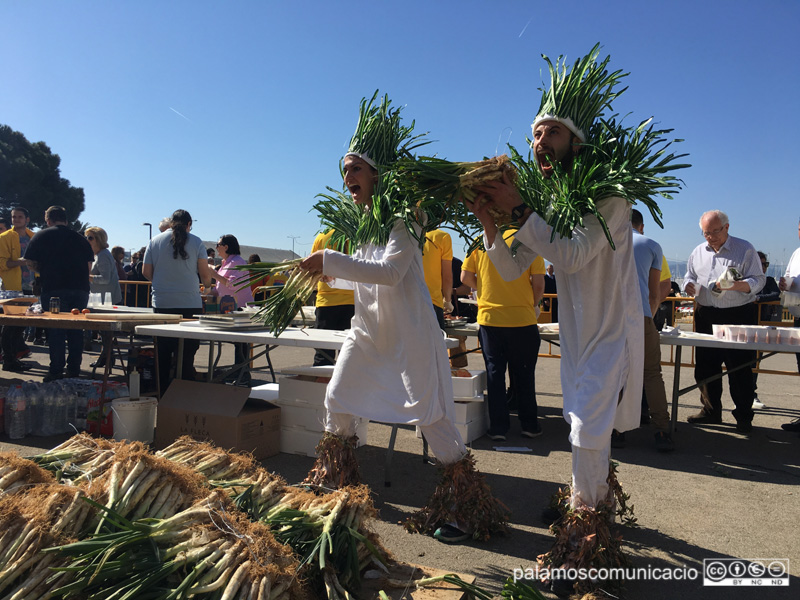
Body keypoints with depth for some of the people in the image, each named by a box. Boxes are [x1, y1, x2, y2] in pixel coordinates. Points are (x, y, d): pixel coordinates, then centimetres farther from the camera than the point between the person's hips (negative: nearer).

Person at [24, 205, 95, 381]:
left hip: (54, 289, -3)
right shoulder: (80, 238, 11)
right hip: (80, 288, 3)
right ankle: (74, 368, 12)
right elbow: (89, 264, 12)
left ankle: (56, 370, -1)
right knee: (76, 330, 9)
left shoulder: (41, 236, 4)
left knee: (55, 330, 1)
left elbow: (30, 262, 4)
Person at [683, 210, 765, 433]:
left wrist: (735, 286, -22)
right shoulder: (698, 252, 13)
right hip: (705, 316, 5)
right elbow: (689, 277, 20)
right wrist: (690, 286, -4)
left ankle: (743, 416, 10)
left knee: (739, 367, -1)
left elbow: (758, 280, -4)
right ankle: (711, 410, 22)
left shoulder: (745, 249, -1)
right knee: (705, 365, 8)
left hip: (738, 316, -5)